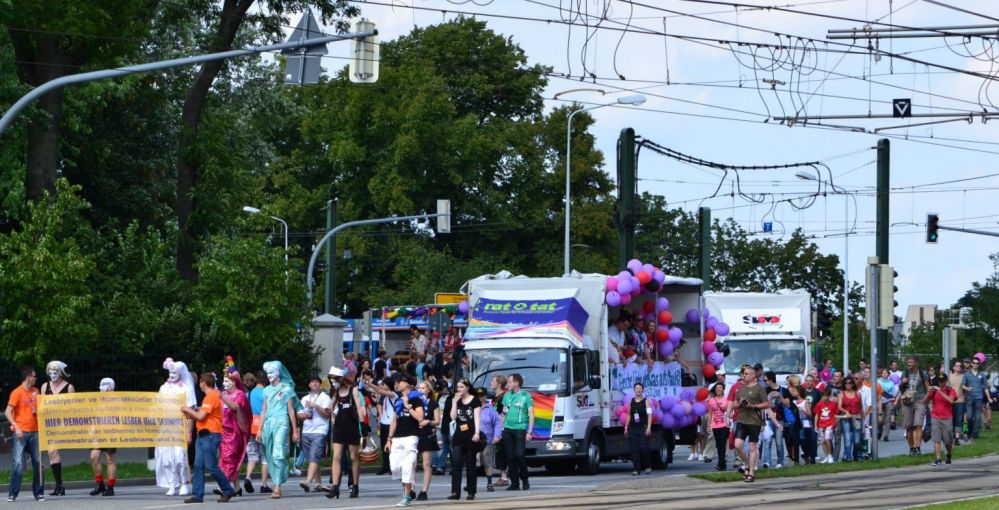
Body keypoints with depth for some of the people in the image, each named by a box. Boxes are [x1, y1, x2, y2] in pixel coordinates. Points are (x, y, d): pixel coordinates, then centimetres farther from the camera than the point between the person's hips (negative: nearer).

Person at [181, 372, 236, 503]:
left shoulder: (211, 397, -13)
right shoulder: (210, 396, 19)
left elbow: (201, 416, -19)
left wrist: (188, 410, -4)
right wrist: (190, 415, 12)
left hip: (211, 435, -10)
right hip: (203, 435, 10)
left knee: (211, 466, -8)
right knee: (198, 466, 3)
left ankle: (228, 491, 1)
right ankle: (197, 495, 2)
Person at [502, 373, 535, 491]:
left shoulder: (526, 396, -1)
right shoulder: (507, 395, 14)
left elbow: (531, 415, -3)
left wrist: (530, 432, -9)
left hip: (520, 429, -5)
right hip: (508, 429, 5)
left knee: (519, 454, -15)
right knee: (510, 457, 1)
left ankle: (525, 480, 2)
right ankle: (514, 483, 6)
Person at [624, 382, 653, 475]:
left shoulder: (646, 401, 2)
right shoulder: (631, 401, 13)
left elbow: (649, 415, -3)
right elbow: (629, 415, 16)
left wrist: (649, 427, -12)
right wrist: (626, 427, 11)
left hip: (643, 428, -3)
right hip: (633, 428, 3)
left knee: (644, 448, -8)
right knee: (634, 449, -2)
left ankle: (648, 466, 12)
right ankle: (636, 469, 0)